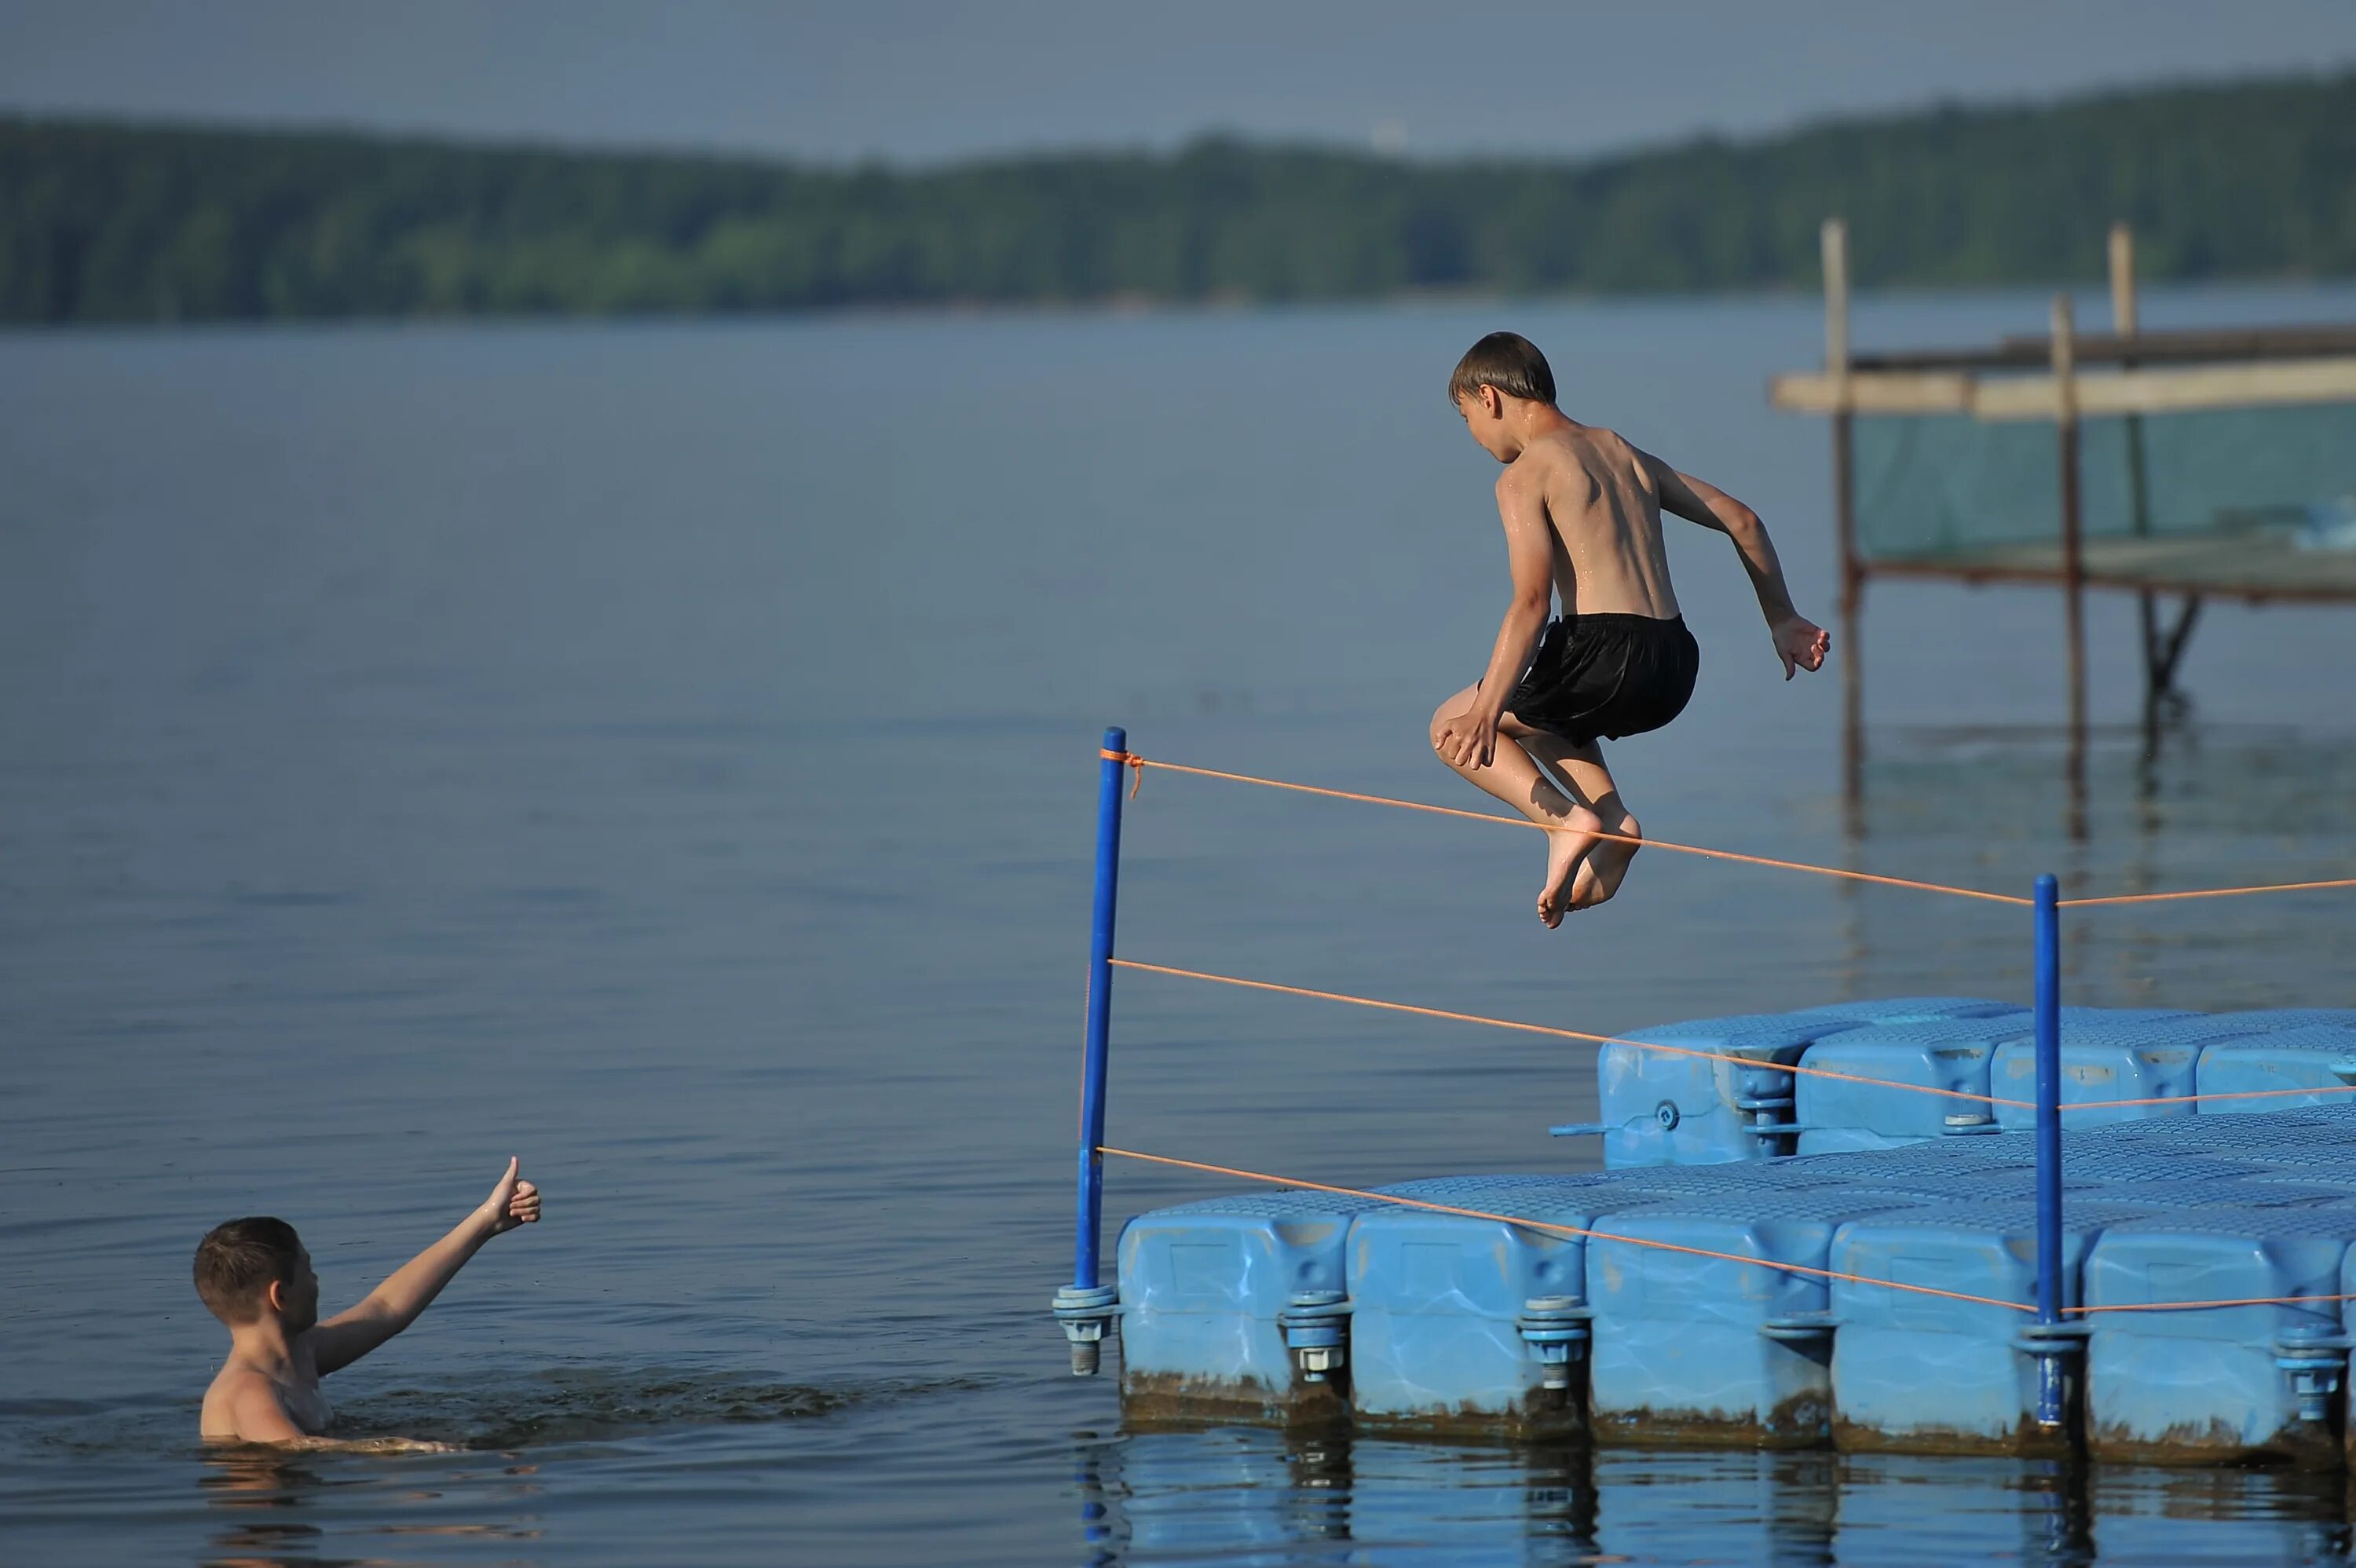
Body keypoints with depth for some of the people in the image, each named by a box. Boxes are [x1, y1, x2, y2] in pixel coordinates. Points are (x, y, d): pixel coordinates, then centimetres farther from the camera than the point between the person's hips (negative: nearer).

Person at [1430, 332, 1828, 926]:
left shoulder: (1526, 474, -2)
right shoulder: (1624, 454, 20)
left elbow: (1531, 602, -14)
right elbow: (1741, 521, 24)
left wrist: (1484, 715, -17)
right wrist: (1781, 619, 34)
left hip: (1606, 655, -8)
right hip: (1675, 671, 8)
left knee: (1451, 728, 13)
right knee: (1543, 712, 37)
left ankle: (1563, 818, -9)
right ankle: (1612, 819, 13)